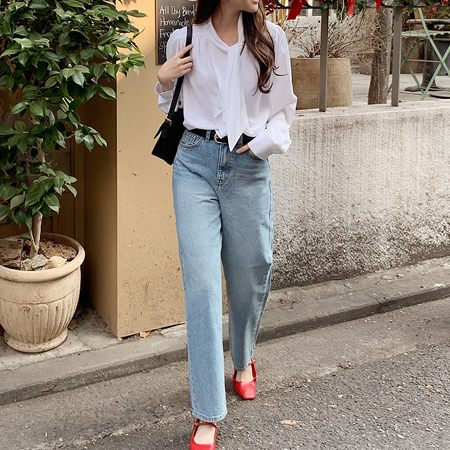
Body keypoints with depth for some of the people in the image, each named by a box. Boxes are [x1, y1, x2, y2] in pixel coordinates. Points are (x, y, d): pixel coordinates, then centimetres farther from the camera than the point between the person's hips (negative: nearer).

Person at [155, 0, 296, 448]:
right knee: (201, 282, -7)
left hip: (248, 167, 1)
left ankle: (243, 360, 43)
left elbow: (283, 107, 10)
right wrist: (165, 81, -4)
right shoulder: (186, 40, 2)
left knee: (250, 274, 10)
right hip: (196, 162, -1)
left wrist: (265, 141, -7)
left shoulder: (270, 38, 3)